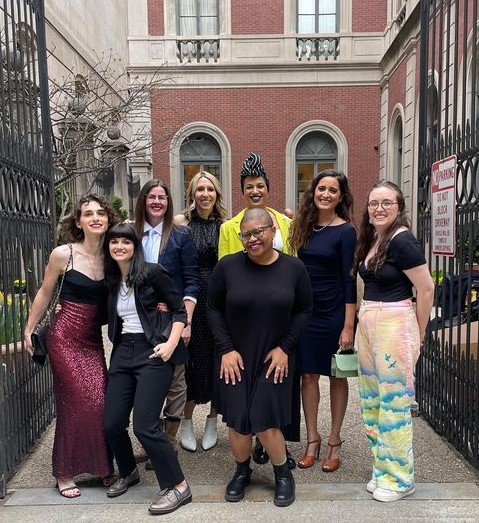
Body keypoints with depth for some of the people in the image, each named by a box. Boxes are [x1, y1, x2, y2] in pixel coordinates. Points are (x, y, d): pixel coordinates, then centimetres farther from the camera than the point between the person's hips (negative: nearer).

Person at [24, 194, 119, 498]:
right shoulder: (63, 254, -9)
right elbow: (45, 294, 3)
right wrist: (29, 330, 9)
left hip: (94, 340, 3)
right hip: (65, 337, -3)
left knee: (100, 402, 1)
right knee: (77, 404, -1)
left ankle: (102, 467, 22)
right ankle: (65, 472, 20)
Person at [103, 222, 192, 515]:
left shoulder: (152, 272, -6)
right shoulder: (111, 280, 12)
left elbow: (179, 310, -5)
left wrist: (171, 344, -16)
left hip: (153, 352, -6)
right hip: (123, 352, 7)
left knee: (144, 425, -11)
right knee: (112, 423, 8)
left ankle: (178, 486, 6)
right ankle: (128, 473, 37)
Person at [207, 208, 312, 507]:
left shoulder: (294, 268, -5)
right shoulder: (227, 266, -8)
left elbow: (304, 311, 1)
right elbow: (214, 310, -1)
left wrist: (284, 348, -6)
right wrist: (226, 349, -7)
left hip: (275, 358, 0)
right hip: (235, 357, 1)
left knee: (265, 421, -2)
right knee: (237, 420, 5)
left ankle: (283, 474, 27)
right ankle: (242, 471, 35)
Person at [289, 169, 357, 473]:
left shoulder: (345, 231, -8)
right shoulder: (303, 226, 5)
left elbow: (349, 280, -10)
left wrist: (349, 326, -14)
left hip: (334, 312, -4)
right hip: (304, 311, 4)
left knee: (337, 377, 10)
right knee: (308, 375, 9)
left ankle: (334, 442, 25)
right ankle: (312, 439, 25)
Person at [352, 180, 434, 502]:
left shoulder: (402, 241, -14)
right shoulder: (370, 239, 10)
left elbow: (426, 289, -13)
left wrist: (418, 336, -5)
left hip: (394, 324, -9)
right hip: (367, 322, 9)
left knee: (393, 402, 2)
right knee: (371, 400, 15)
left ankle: (400, 478, 20)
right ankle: (383, 467, 32)